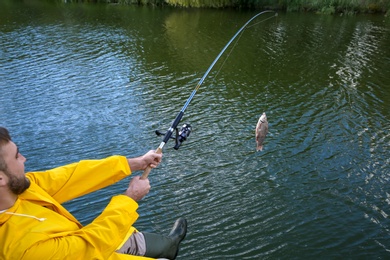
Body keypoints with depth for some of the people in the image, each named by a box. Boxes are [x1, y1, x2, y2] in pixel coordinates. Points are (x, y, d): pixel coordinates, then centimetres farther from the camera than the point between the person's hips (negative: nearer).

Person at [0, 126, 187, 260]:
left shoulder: (17, 185, -19)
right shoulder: (20, 245, -42)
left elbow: (75, 176, -15)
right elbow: (94, 242, -32)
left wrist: (136, 163, -12)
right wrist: (130, 197, -19)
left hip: (74, 243, 7)